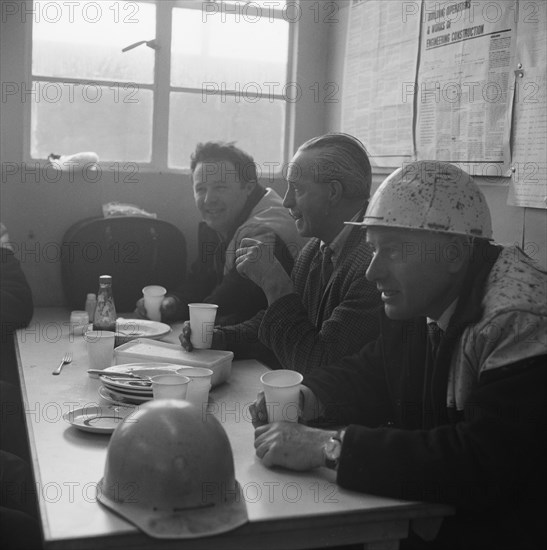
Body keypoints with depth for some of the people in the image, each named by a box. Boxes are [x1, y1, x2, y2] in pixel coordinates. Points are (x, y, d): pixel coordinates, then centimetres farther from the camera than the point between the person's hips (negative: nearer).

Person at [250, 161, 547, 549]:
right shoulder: (414, 302, 0)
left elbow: (482, 463, -33)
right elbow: (371, 372, 15)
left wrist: (328, 445, -32)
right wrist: (309, 398, -7)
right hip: (422, 516, 7)